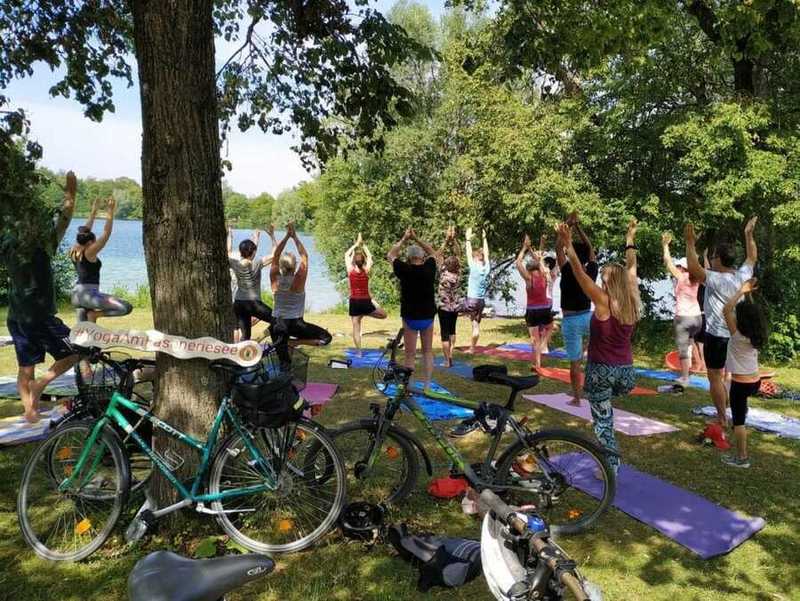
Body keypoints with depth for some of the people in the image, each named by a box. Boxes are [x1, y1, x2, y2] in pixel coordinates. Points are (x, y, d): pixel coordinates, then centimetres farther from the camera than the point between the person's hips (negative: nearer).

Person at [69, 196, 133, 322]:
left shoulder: (74, 251, 11)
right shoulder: (89, 253, -10)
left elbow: (85, 231, 24)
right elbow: (106, 233, -12)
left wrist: (93, 213, 29)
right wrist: (110, 212, -10)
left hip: (77, 294, 10)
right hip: (88, 294, -10)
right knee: (126, 307, -15)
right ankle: (94, 314, -8)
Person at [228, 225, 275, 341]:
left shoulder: (235, 264, 0)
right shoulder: (257, 264, -10)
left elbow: (228, 252, 21)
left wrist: (229, 236, 29)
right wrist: (272, 236, -3)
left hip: (238, 303, 5)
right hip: (253, 303, -5)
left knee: (244, 334, 8)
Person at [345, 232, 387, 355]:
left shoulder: (350, 270, -6)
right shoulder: (366, 270, -5)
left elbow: (346, 255, 8)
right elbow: (369, 256, 12)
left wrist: (356, 244, 12)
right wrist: (363, 244, 17)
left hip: (354, 302, 1)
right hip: (366, 302, -1)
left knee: (356, 328, 3)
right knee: (383, 315, 21)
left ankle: (359, 352, 0)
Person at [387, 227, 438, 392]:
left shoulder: (405, 270, -14)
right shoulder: (429, 268, -7)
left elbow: (390, 255, 3)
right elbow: (432, 253, 14)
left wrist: (404, 239, 8)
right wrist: (416, 239, 12)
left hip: (410, 318, -3)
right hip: (428, 317, 3)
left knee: (410, 354, 2)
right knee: (428, 351, 14)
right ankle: (427, 385, 17)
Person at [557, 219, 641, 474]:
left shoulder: (603, 302, -14)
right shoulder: (633, 301, -1)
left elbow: (580, 274, -20)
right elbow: (631, 269, 12)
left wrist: (568, 245, -22)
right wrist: (630, 239, 23)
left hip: (601, 370, -5)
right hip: (626, 371, 5)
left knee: (603, 421, 7)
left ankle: (611, 469, 11)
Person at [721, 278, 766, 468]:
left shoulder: (737, 335, -19)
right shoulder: (756, 335, -2)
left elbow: (726, 310, -25)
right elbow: (751, 310, 13)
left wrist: (742, 291, -21)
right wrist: (747, 293, 10)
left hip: (740, 384, -8)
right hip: (755, 381, 8)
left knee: (738, 420, 2)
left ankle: (741, 458, 9)